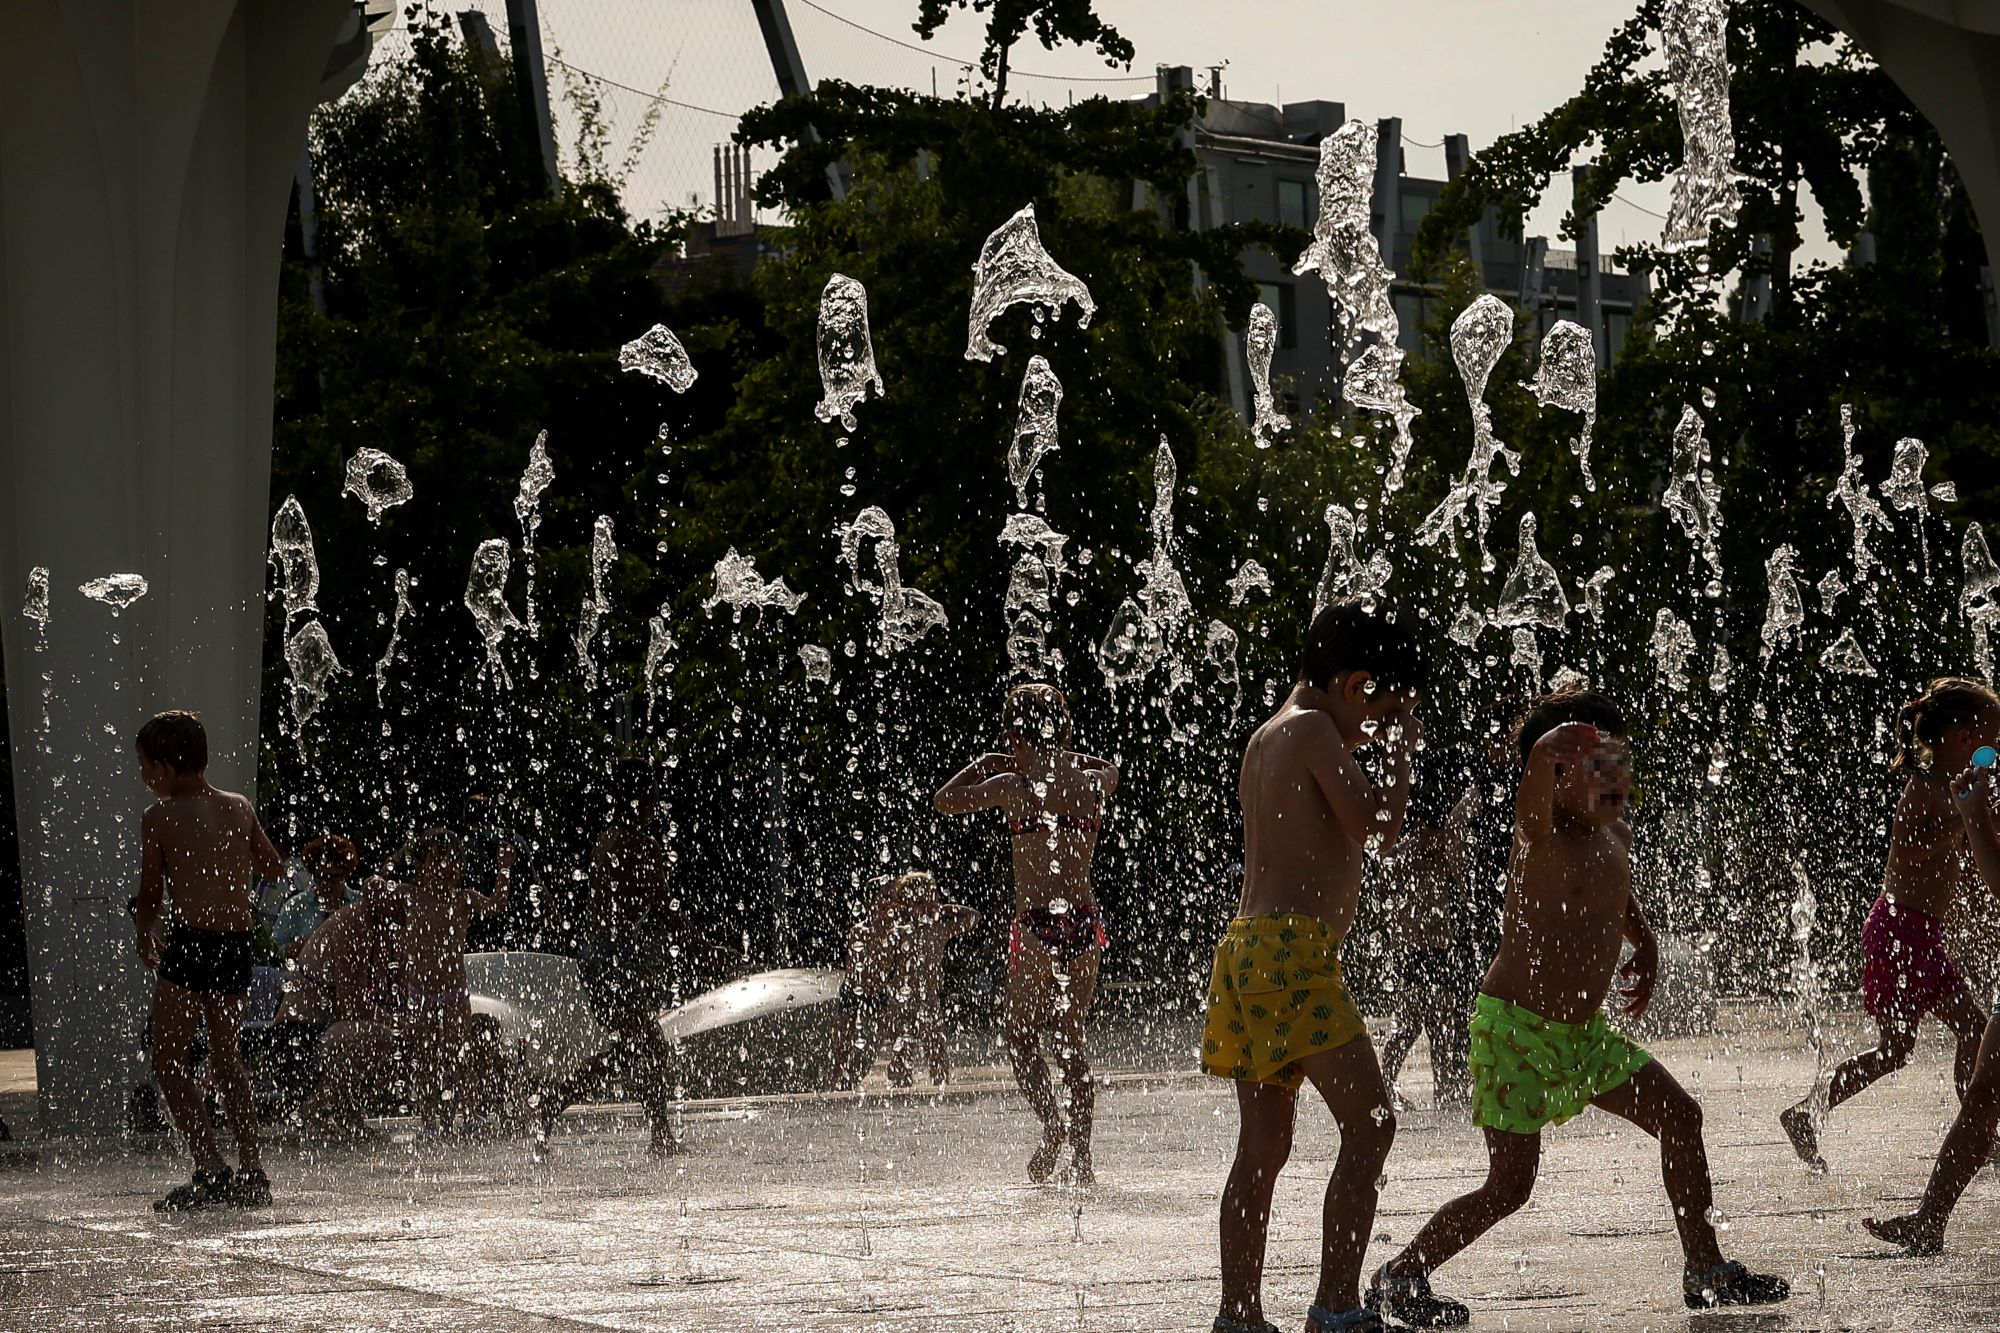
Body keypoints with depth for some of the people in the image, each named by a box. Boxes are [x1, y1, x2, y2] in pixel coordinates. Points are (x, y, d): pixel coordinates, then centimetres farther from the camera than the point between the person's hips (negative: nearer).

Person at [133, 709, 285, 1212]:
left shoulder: (159, 817, -6)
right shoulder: (239, 809, 8)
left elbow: (151, 892, -1)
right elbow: (273, 865, 20)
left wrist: (147, 941, 16)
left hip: (191, 942, -6)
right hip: (241, 940, 6)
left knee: (168, 1062, 3)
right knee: (226, 1056, 18)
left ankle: (210, 1170, -11)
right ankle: (252, 1170, 13)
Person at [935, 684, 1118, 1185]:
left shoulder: (1013, 787, -9)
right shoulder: (1091, 784, 3)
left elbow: (944, 801, 7)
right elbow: (1110, 769, 31)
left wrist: (984, 764, 19)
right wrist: (1056, 753, 29)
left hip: (1037, 925, -4)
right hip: (1085, 923, 4)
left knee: (1020, 1034, 8)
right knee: (1071, 1039, 14)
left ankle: (1052, 1121, -16)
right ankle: (1082, 1153, 9)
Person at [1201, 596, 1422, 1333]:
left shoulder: (1268, 737, 21)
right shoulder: (1313, 730, -8)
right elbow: (1376, 830, -14)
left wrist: (1364, 744, 29)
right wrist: (1401, 748, -2)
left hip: (1251, 947, 10)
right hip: (1293, 949, -10)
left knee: (1264, 1147, 11)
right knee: (1369, 1125, -11)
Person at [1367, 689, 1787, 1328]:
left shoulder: (1616, 837, 6)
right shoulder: (1543, 835, -18)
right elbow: (1547, 752, -40)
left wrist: (1645, 946, 19)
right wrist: (1576, 739, -22)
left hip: (1585, 1032, 8)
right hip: (1515, 1029, -8)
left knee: (1680, 1116, 9)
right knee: (1510, 1185, -10)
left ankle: (1707, 1272, 21)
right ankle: (1400, 1275, 7)